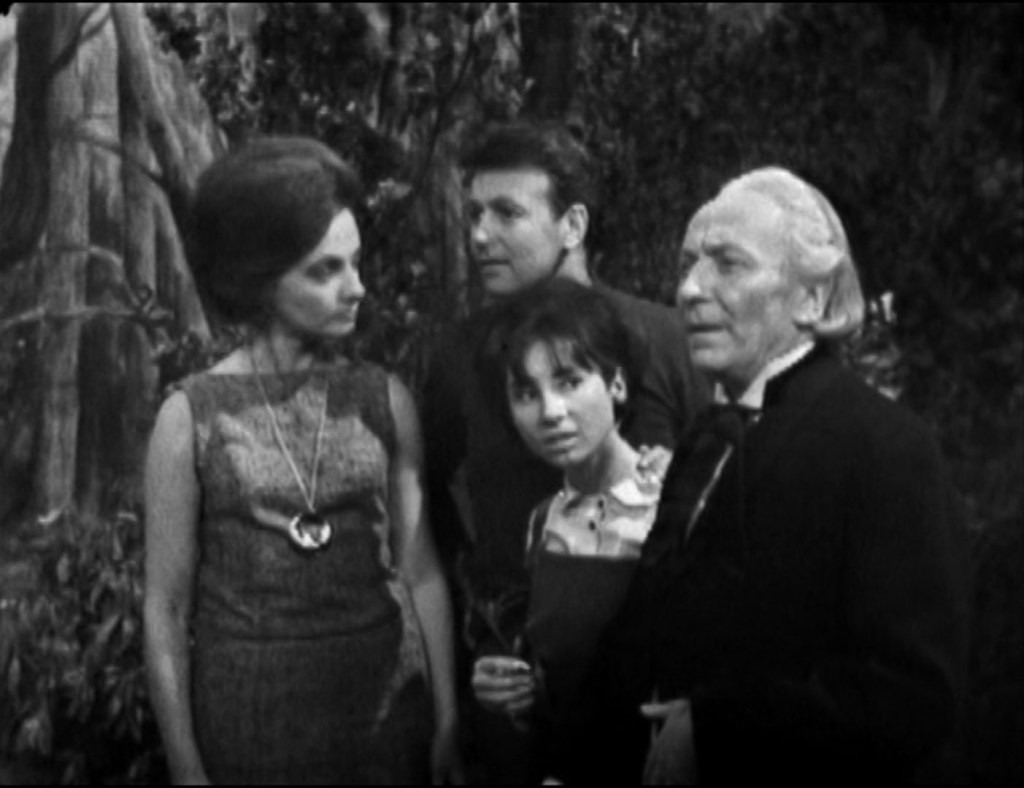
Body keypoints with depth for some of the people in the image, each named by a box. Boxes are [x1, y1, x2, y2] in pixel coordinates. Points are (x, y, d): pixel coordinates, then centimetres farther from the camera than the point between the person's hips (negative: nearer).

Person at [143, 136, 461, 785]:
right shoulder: (191, 417, -6)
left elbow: (420, 572, 3)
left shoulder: (385, 401, 1)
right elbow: (167, 609, -2)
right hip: (250, 718, -2)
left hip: (385, 702, 2)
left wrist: (447, 722, -2)